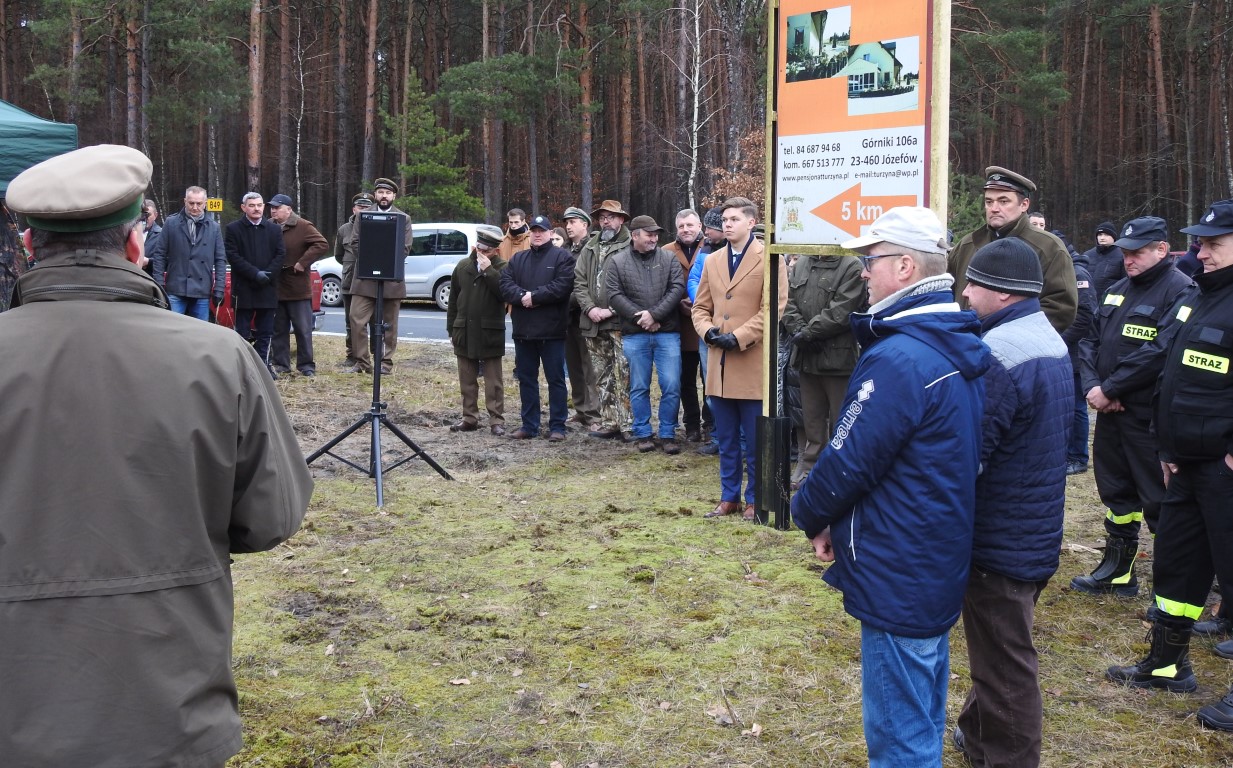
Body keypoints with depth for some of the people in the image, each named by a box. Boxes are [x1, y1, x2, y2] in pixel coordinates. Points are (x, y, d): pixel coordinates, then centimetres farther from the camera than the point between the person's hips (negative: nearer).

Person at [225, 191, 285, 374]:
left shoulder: (274, 229, 10)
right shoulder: (233, 229, 1)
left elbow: (280, 254, 4)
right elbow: (232, 256, -7)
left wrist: (267, 274, -11)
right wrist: (255, 273, -16)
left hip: (268, 289, 3)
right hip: (243, 288, -3)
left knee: (265, 332, 6)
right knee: (242, 331, 2)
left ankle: (263, 365, 13)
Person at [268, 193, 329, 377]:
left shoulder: (303, 227, -7)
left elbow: (322, 245, -16)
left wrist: (303, 262, -19)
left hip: (298, 289, -4)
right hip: (274, 288, 5)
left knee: (303, 329, 0)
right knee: (278, 329, 9)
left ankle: (306, 365, 7)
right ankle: (280, 364, 17)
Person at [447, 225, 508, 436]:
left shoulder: (502, 268, -4)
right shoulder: (463, 266, 8)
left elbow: (505, 293, -21)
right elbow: (453, 300, 13)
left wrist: (488, 270, -21)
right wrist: (452, 329, 11)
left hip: (490, 333, -4)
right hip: (464, 331, 4)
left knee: (493, 381, 1)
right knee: (467, 380, 10)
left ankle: (497, 420, 5)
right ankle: (469, 418, 19)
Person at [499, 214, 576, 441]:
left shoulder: (562, 257, -1)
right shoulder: (517, 259, 15)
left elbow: (562, 286, -16)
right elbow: (505, 285, 2)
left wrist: (534, 296, -16)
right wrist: (522, 296, -17)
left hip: (551, 330, -5)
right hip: (523, 330, 5)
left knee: (556, 379, 1)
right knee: (526, 379, 11)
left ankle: (557, 426, 7)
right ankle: (529, 425, 20)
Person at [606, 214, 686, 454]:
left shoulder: (669, 259, 6)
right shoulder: (617, 262, 5)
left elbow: (677, 288, -4)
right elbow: (615, 295, -3)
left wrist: (654, 314, -14)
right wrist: (639, 318, -13)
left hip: (667, 333, 0)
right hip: (634, 335, 0)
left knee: (671, 386, -1)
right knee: (639, 387, 7)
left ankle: (667, 434, 10)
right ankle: (642, 434, 18)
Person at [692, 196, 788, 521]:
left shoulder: (768, 258, -4)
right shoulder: (713, 261, 14)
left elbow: (774, 307, -11)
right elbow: (700, 307, 17)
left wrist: (738, 337, -17)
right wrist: (708, 331, -5)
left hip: (753, 364, -5)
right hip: (719, 363, 5)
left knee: (755, 442, 2)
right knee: (726, 440, 13)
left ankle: (754, 500, 13)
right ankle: (729, 497, 22)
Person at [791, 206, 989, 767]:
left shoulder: (897, 358, -24)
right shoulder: (958, 346, 7)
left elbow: (848, 462, -21)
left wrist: (810, 514, 0)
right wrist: (832, 516, 8)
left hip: (898, 581, -10)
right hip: (941, 567, 10)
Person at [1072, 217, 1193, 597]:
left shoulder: (1180, 291, -13)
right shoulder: (1117, 290, 13)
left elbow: (1158, 352, -22)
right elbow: (1090, 341, 10)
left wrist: (1109, 390, -18)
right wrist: (1092, 385, -8)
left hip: (1149, 418, -8)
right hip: (1110, 411, 8)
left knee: (1158, 500, -2)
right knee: (1116, 493, 17)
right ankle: (1117, 571, 30)